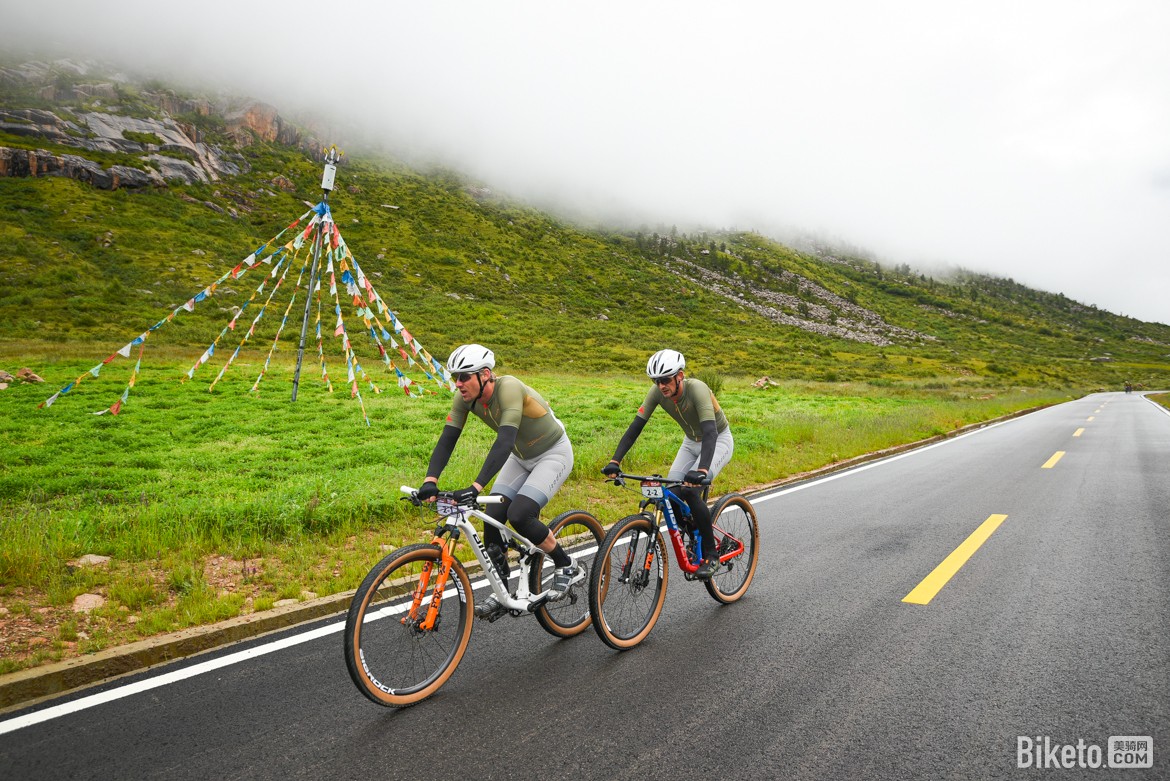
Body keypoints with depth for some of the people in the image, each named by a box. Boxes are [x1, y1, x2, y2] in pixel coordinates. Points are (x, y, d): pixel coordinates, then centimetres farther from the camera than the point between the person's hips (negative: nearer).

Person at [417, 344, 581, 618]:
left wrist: (476, 487, -52)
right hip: (521, 457, 7)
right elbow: (447, 439, -17)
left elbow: (504, 442, -44)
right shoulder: (465, 398, -13)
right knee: (492, 518, -6)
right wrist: (430, 481, -32)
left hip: (553, 454, -7)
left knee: (518, 515, -22)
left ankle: (568, 567, 1)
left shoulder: (509, 388, -33)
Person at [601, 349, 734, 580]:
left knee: (690, 491, -25)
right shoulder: (658, 392, -19)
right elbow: (635, 426, -20)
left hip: (718, 441, -6)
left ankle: (711, 556, -10)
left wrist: (701, 470, -60)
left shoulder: (697, 389, -34)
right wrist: (615, 461, -31)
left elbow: (710, 432, -45)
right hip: (691, 442, 6)